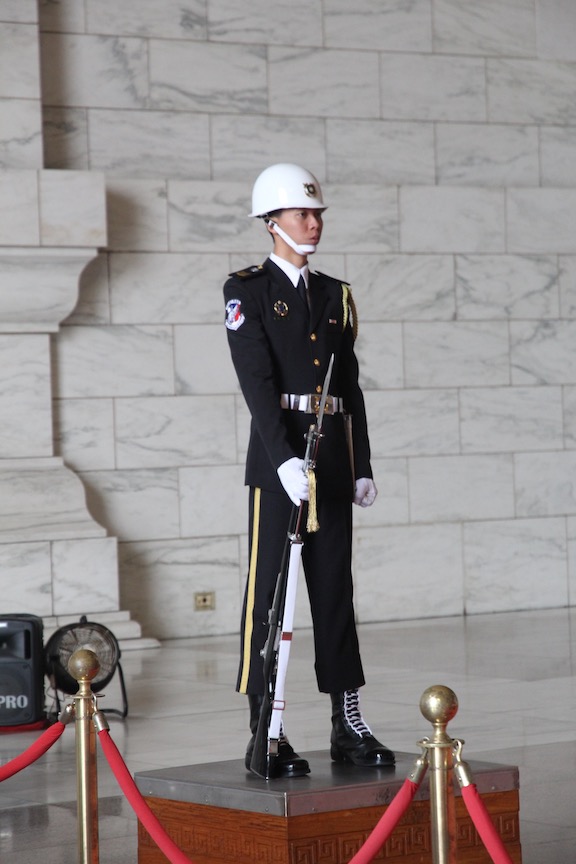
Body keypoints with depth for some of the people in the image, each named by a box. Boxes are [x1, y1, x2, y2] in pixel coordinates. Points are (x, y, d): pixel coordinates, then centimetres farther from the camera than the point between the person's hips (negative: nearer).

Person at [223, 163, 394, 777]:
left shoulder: (335, 296, 15)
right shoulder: (247, 290, -3)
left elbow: (351, 386, 16)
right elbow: (256, 382, -13)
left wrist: (362, 465, 10)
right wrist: (284, 458, -23)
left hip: (333, 452, 5)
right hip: (276, 454, -5)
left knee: (335, 586, 7)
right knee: (268, 587, -3)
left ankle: (348, 725, 12)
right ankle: (265, 733, 0)